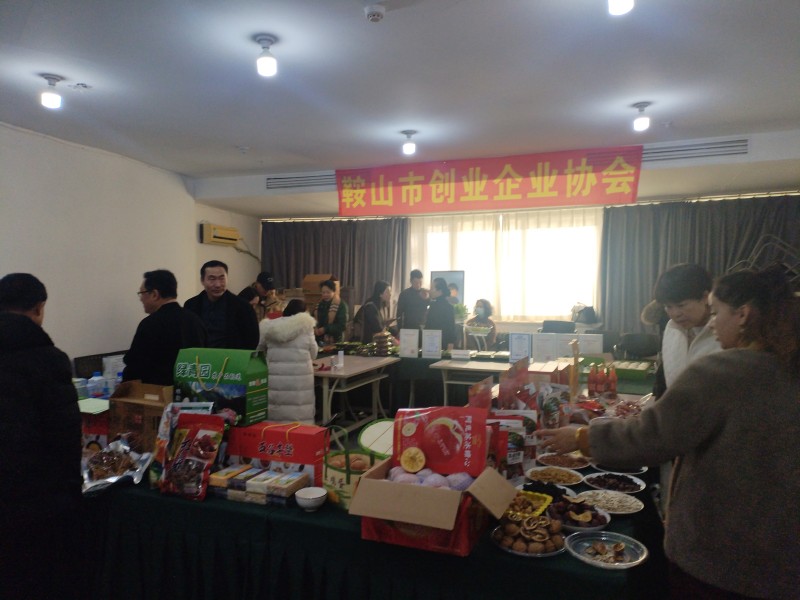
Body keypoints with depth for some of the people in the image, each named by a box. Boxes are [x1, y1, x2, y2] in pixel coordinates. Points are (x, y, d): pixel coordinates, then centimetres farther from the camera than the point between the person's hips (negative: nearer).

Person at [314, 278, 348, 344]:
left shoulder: (341, 305, -8)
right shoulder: (320, 304, 11)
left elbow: (342, 325, -12)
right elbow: (317, 321, 17)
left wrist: (325, 329, -19)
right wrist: (315, 330, -5)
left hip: (335, 341, -5)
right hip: (320, 340, 5)